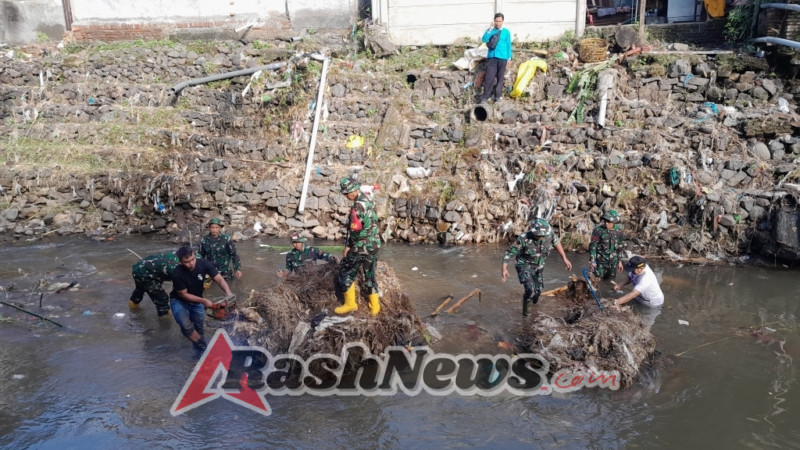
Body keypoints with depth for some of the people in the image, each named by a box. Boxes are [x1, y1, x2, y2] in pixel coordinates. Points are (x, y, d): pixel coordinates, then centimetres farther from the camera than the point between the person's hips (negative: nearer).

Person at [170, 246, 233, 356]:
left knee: (199, 328, 2)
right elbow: (183, 294, -22)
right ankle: (203, 349, -6)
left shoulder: (204, 264, -25)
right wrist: (203, 301, -30)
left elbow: (219, 279, -24)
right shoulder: (177, 274, -32)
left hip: (196, 301, 3)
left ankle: (201, 351, 21)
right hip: (179, 301, -3)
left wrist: (228, 292, -43)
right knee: (187, 326, -22)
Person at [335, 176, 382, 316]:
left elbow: (354, 229, -20)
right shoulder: (369, 199, 9)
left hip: (361, 246, -9)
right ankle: (375, 306, 19)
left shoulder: (358, 205, -19)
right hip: (374, 245, 9)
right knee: (370, 275, 16)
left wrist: (347, 246, -10)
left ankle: (350, 304, 9)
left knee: (345, 273, 6)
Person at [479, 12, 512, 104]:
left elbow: (508, 45, 8)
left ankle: (498, 96, 14)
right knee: (489, 77, -6)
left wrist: (509, 58, 5)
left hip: (502, 58, 1)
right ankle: (485, 97, -4)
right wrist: (490, 29, -16)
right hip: (491, 57, 0)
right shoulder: (491, 30, 5)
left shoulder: (506, 32, 4)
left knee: (500, 77, 6)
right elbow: (484, 40, -10)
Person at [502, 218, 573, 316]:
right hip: (525, 266, -5)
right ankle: (526, 308, 9)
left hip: (538, 267, 5)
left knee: (537, 290, 18)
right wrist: (504, 268, -39)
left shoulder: (549, 234, -22)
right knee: (530, 289, -23)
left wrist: (564, 258, 6)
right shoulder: (523, 238, -32)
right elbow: (509, 253, -27)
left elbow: (556, 242, 1)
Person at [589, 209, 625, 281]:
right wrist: (593, 261, -17)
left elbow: (619, 246, 7)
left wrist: (620, 261, 10)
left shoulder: (618, 230, -5)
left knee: (610, 280, 13)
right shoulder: (598, 230, -19)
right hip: (600, 261, -4)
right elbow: (593, 246, -13)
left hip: (613, 261, 4)